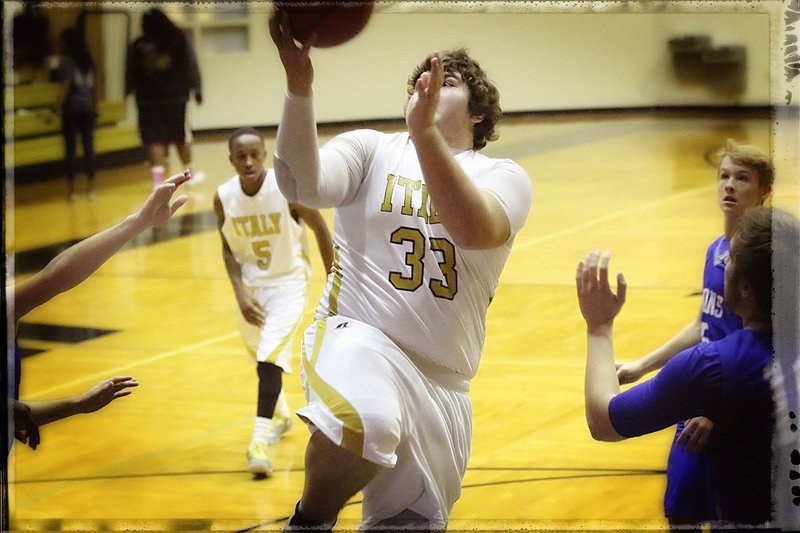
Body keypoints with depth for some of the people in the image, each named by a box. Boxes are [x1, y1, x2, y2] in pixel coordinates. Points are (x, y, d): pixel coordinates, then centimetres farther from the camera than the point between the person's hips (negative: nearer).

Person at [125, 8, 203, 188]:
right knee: (180, 136, 15)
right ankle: (190, 171, 26)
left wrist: (128, 92, 8)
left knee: (155, 139, 1)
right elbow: (191, 66, -1)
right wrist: (197, 89, 4)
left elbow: (131, 73, -1)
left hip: (148, 99, -1)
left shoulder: (138, 46, -3)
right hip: (175, 97, 1)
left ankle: (158, 178, -7)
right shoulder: (178, 41, -2)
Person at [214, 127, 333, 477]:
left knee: (270, 356, -20)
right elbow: (229, 250, 0)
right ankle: (280, 415, 47)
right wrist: (240, 294, -12)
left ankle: (261, 441, -21)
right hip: (250, 285, 4)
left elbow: (320, 229, -8)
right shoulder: (224, 198, -13)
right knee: (261, 357, 21)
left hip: (287, 282, -4)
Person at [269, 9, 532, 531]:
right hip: (359, 336, -3)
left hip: (441, 381, 3)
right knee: (365, 419, -37)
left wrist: (424, 131, -30)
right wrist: (299, 84, -30)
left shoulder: (504, 176, 4)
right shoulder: (372, 150, 5)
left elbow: (473, 229, -19)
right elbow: (302, 184, -16)